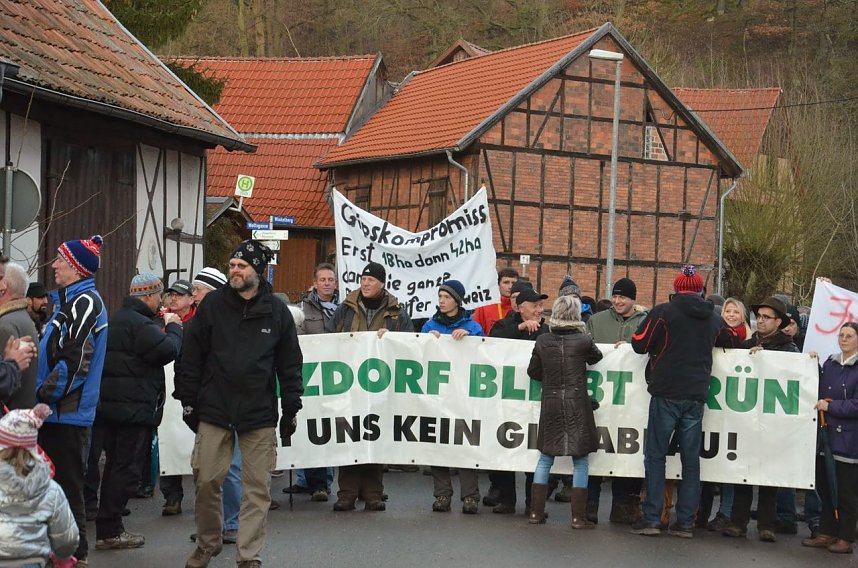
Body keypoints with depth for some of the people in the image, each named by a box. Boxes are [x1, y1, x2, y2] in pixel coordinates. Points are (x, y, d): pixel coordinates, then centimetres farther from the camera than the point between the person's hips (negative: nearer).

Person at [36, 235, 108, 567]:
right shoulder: (68, 300, 17)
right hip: (56, 412, 10)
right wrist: (43, 393, 18)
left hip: (67, 412, -10)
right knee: (52, 482, 14)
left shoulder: (85, 302, -14)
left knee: (66, 484, -4)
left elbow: (76, 360, -21)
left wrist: (46, 393, -16)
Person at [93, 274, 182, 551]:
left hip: (111, 403, 10)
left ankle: (107, 528, 21)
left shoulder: (118, 318, 16)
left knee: (115, 464, 16)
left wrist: (165, 326, 11)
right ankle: (109, 530, -3)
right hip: (135, 406, -10)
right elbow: (168, 350, -23)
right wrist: (174, 327, -5)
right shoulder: (140, 324, -17)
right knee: (126, 468, -5)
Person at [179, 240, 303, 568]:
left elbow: (290, 365, 7)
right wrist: (189, 401, 2)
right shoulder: (213, 305, 2)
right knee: (206, 480, 3)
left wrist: (291, 409, 5)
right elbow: (192, 357, 5)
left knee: (258, 488, 1)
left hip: (259, 415, 0)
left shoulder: (276, 312, 3)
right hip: (215, 409, 0)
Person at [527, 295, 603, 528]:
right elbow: (596, 357, 11)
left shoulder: (543, 341, -3)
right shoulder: (583, 341, -10)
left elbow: (533, 372, 7)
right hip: (577, 404, -3)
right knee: (580, 462, 5)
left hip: (550, 404, 3)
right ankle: (578, 517, 3)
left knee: (545, 459, 12)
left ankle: (536, 512, 12)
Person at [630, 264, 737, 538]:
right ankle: (685, 521, 8)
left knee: (656, 456, 3)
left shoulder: (663, 312, -6)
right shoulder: (713, 318, 9)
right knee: (690, 459, 7)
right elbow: (732, 339, 26)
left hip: (666, 395, -4)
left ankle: (651, 518, 1)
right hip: (696, 396, 4)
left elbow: (639, 344, -5)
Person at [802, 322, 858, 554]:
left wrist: (829, 406, -12)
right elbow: (820, 393, 19)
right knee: (825, 486, 10)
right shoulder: (829, 364, 12)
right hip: (826, 435, 6)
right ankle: (826, 534, 20)